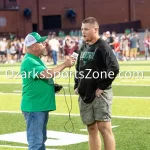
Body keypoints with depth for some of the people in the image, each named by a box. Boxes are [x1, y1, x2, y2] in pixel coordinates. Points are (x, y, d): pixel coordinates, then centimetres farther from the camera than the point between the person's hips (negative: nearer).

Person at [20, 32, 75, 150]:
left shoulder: (36, 60, 15)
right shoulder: (29, 62, -18)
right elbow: (47, 74, -28)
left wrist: (53, 86, 8)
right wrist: (64, 65, -19)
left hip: (41, 106, 11)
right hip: (34, 107, -11)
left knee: (41, 140, 17)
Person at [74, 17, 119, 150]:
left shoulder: (103, 47, -12)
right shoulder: (84, 48, 13)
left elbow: (114, 68, -23)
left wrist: (102, 87, -19)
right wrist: (77, 86, 12)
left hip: (100, 94, -8)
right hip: (84, 95, 8)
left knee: (104, 128, -9)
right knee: (92, 129, 12)